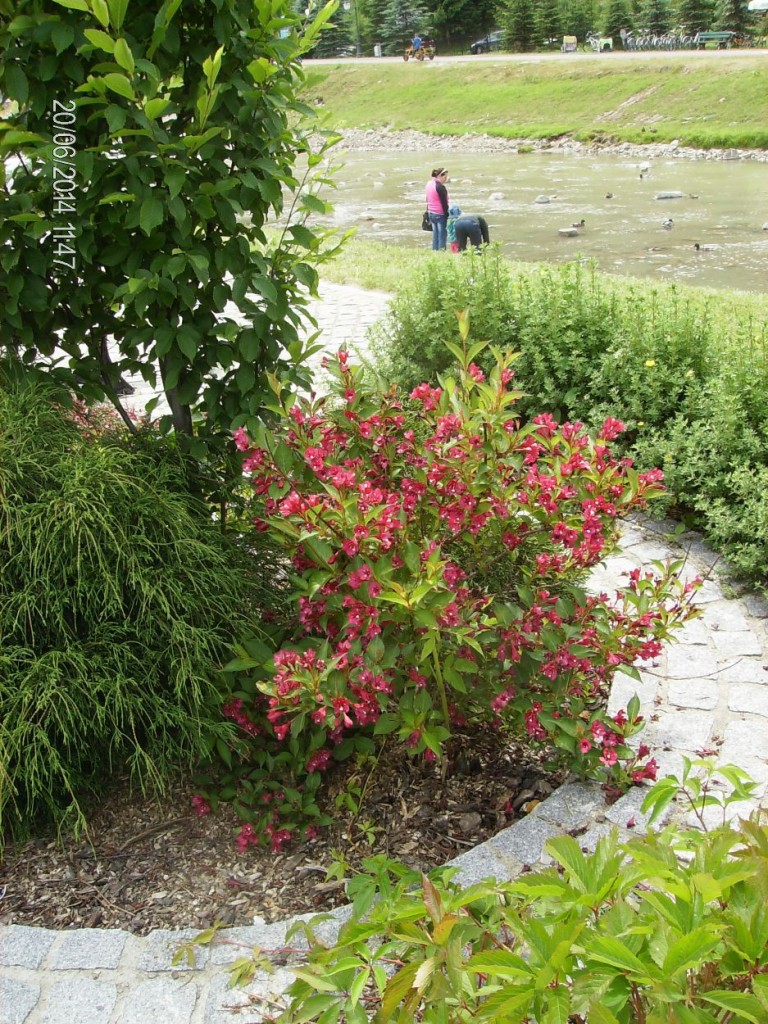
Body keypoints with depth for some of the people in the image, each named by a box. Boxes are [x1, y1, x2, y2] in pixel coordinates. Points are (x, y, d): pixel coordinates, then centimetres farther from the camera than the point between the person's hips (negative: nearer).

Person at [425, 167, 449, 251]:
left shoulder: (429, 184, 10)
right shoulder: (440, 187, -17)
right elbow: (444, 203, -15)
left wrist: (428, 211, 21)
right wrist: (447, 215, -11)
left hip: (431, 213, 8)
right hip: (440, 214, -8)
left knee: (435, 234, 13)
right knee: (442, 235, -3)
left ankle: (435, 251, 14)